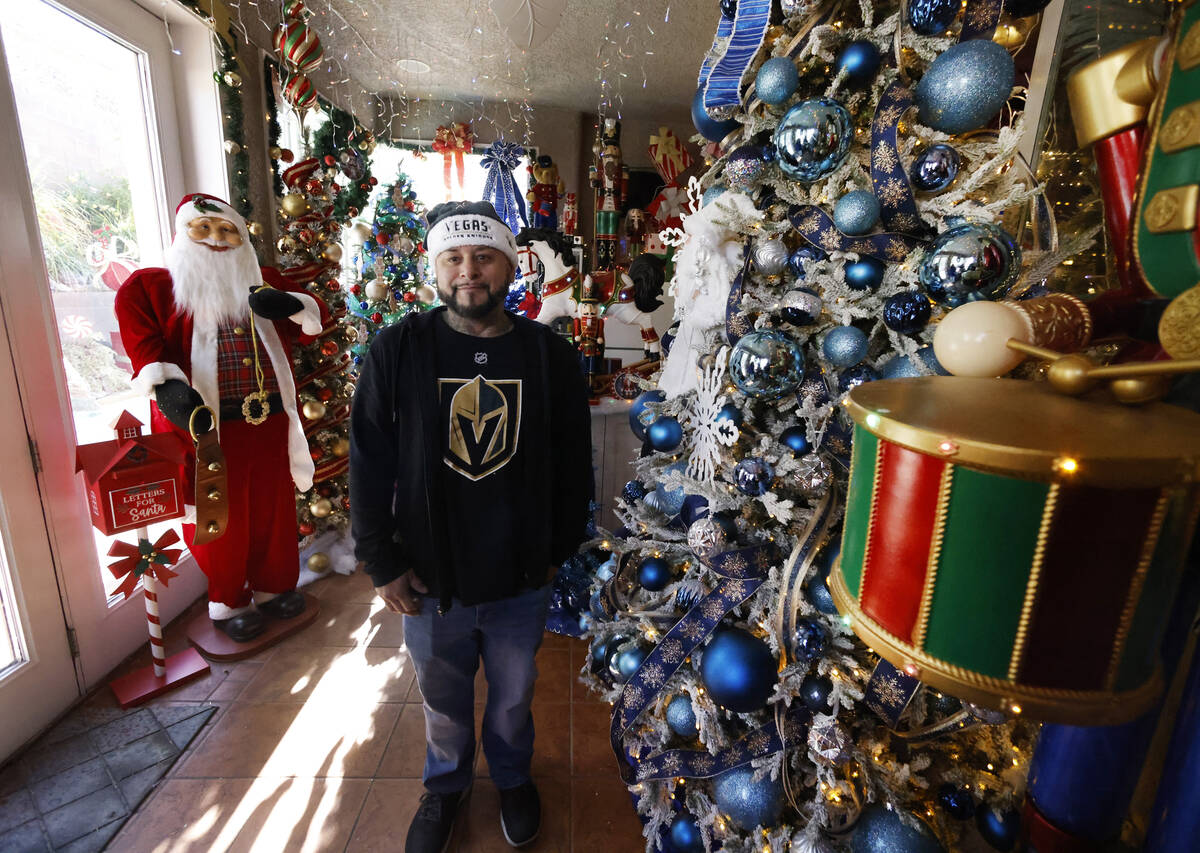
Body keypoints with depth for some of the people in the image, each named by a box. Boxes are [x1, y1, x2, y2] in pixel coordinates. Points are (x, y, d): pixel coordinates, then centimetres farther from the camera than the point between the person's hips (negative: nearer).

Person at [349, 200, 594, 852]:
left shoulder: (552, 356, -6)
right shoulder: (396, 351, -8)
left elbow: (574, 467, -1)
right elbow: (369, 467, -4)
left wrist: (559, 550, 1)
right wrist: (382, 564, -4)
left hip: (522, 581, 0)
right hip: (430, 581, 0)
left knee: (513, 698, 24)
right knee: (443, 704, 24)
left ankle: (512, 776, 55)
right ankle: (445, 786, 55)